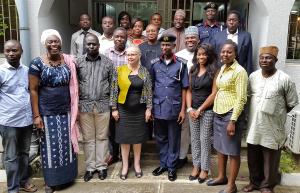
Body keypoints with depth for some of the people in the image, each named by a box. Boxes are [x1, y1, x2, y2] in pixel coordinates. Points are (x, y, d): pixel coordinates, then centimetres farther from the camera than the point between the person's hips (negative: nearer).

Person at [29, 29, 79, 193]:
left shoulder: (69, 61, 1)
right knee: (50, 146, 8)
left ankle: (67, 175, 33)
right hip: (47, 113, -3)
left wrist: (75, 108, 6)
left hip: (66, 111, 3)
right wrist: (36, 115, -11)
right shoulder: (37, 63, -8)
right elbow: (33, 90, -8)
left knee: (67, 144, 14)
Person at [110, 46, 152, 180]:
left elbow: (149, 92, 2)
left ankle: (137, 164, 26)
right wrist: (114, 109, -4)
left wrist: (148, 109, -3)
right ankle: (125, 165, 21)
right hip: (123, 109, -1)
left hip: (139, 109, 1)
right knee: (124, 137, 6)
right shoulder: (119, 70, -2)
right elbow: (114, 91, -2)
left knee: (138, 137, 10)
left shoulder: (145, 72, 1)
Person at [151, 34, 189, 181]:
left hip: (174, 108, -2)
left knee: (173, 139, 9)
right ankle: (163, 164, 30)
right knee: (161, 138, 14)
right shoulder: (155, 64, 3)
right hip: (158, 108, 2)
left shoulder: (181, 64, -3)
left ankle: (171, 166, 24)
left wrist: (183, 109, -5)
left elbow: (184, 89, -1)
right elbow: (151, 87, 7)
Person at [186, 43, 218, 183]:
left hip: (207, 110, -4)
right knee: (195, 139, 11)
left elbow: (214, 93, -10)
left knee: (205, 140, 3)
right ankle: (196, 166, 24)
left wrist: (200, 109, -11)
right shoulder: (193, 70, 8)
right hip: (193, 110, 4)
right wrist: (190, 108, -5)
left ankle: (204, 169, 17)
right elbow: (189, 91, 8)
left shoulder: (214, 71, -6)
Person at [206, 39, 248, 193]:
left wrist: (233, 120, -19)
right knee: (220, 147, 18)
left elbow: (241, 98, -16)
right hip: (218, 113, 8)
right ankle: (221, 176, 34)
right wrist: (215, 111, 12)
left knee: (233, 151, 5)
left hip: (230, 115, -8)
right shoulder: (222, 68, 10)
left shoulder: (239, 71, -13)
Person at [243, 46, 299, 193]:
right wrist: (257, 112, 7)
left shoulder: (284, 79, -11)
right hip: (254, 126, 4)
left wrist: (277, 114, 0)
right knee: (253, 158, 17)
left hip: (273, 128, -4)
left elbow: (291, 104, -4)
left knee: (270, 159, 12)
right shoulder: (253, 76, 2)